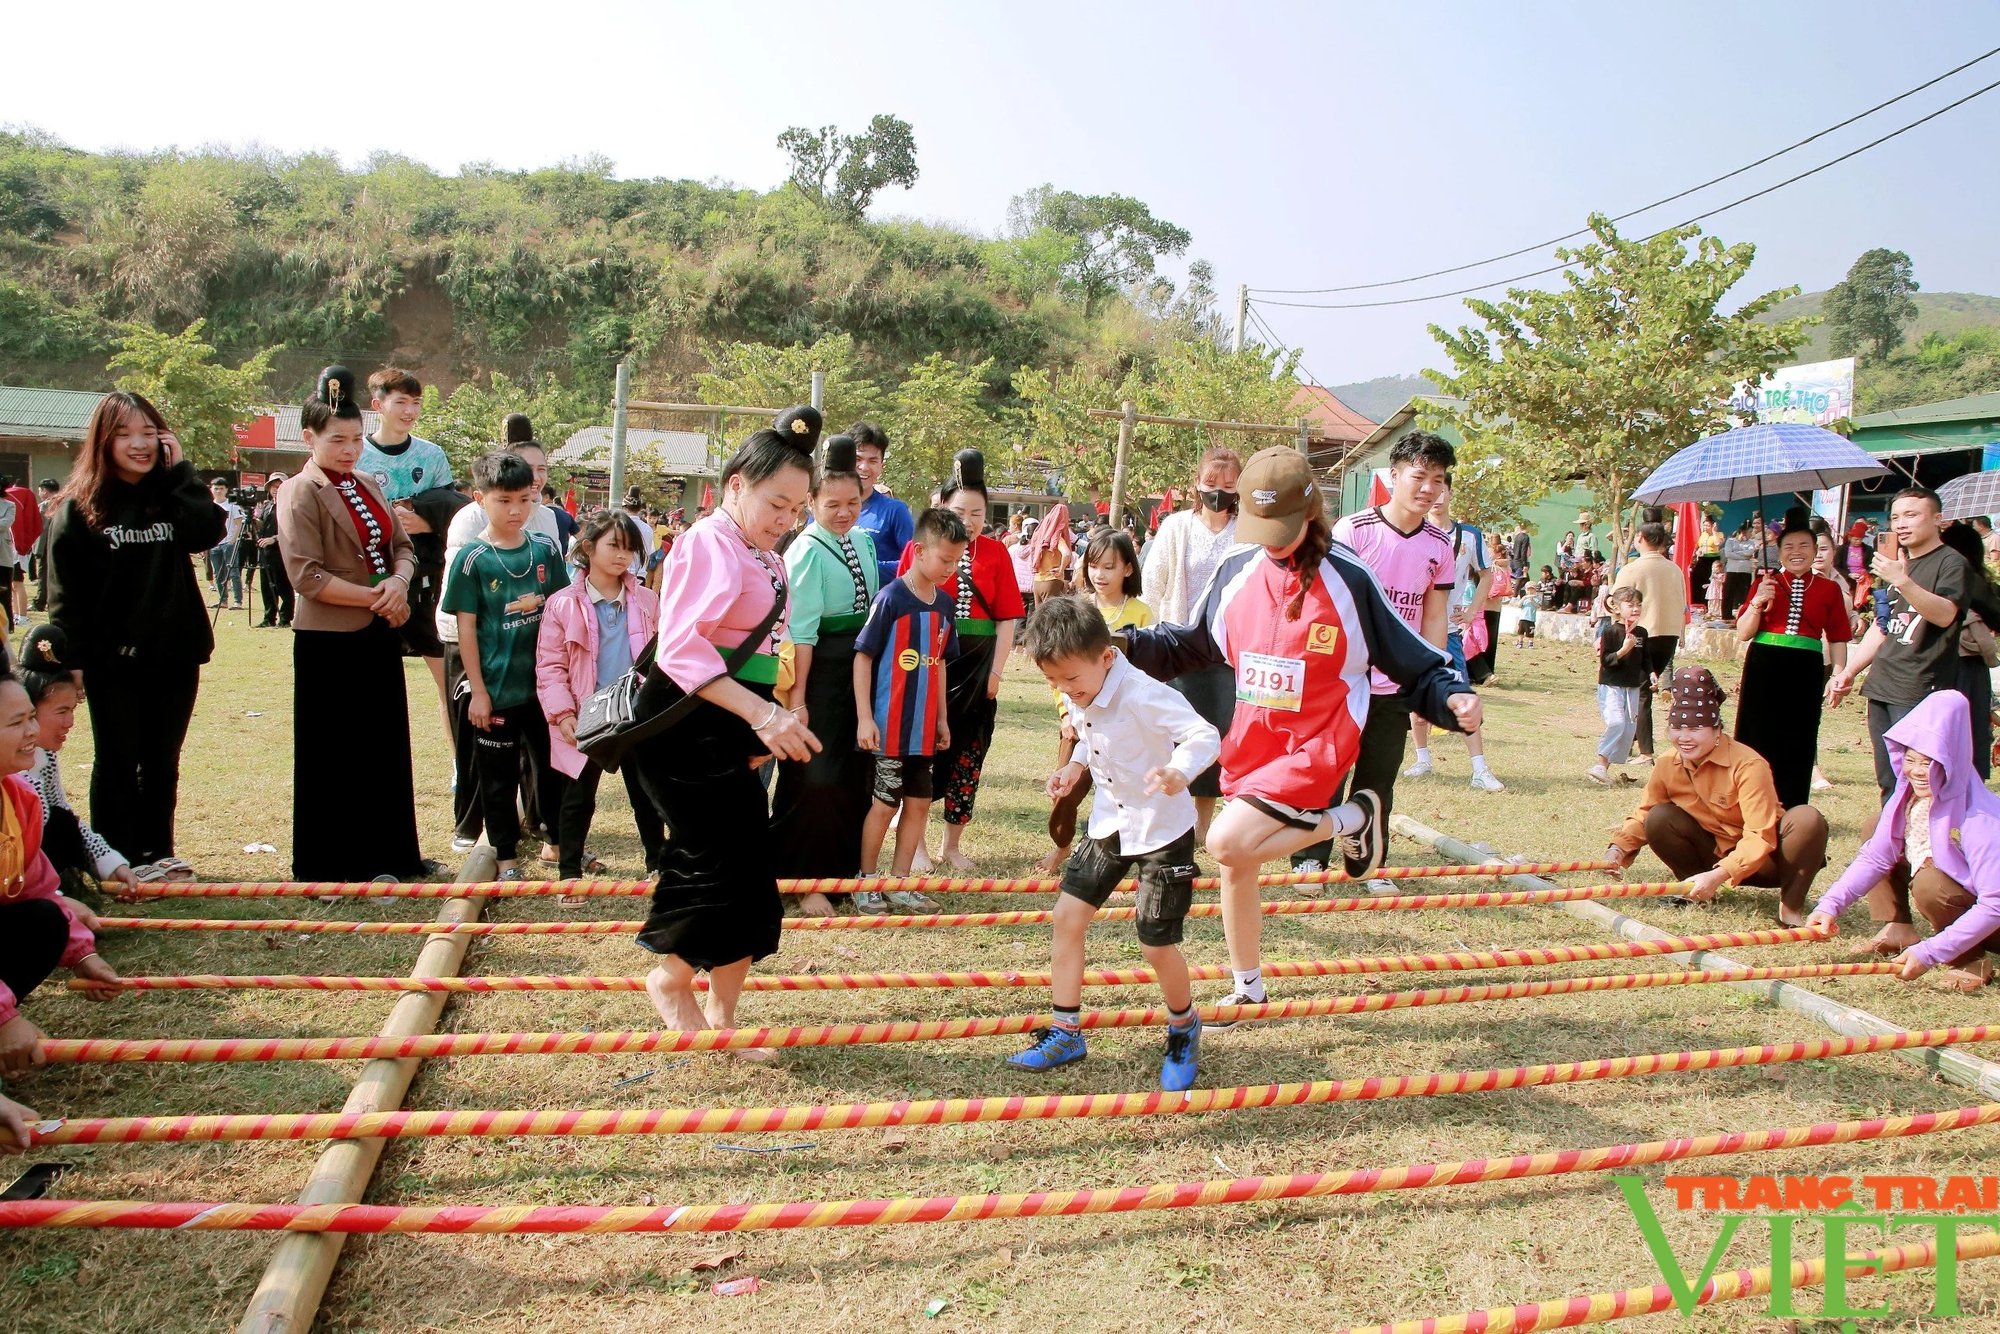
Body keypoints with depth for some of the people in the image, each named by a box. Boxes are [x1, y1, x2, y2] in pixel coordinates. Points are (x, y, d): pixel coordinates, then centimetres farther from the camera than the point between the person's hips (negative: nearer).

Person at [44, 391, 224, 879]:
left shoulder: (171, 495, 7)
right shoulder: (78, 507, -3)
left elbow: (206, 531, -15)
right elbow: (65, 593, -6)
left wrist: (179, 471, -11)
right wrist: (72, 662, -11)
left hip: (174, 654, 3)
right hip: (114, 659, -3)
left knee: (163, 763, 13)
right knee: (117, 763, 6)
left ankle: (158, 851, 24)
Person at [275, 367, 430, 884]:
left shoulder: (367, 486, 12)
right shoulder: (300, 493, -9)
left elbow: (402, 547, 11)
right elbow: (307, 577, -17)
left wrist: (399, 581, -11)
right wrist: (374, 597, -16)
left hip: (379, 635, 7)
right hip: (329, 642, -7)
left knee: (387, 747, 12)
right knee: (334, 757, 2)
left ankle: (389, 855, 23)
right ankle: (333, 864, 13)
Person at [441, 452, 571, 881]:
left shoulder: (546, 550, 0)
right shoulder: (473, 559, -9)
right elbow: (466, 628, -7)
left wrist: (540, 603, -10)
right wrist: (477, 691, -9)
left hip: (544, 683, 3)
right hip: (496, 688, -3)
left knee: (552, 765, 16)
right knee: (499, 776, 9)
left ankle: (560, 840, 33)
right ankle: (505, 855, 23)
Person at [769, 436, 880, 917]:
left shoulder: (862, 542, 8)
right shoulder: (807, 551, -14)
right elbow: (801, 630, -17)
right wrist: (797, 698, -19)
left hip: (860, 669, 8)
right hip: (820, 671, -8)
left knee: (857, 773, 15)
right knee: (815, 777, -1)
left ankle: (843, 867, 30)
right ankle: (808, 882, 12)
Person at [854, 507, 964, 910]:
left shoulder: (945, 604, 6)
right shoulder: (891, 599, -14)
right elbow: (862, 656, -12)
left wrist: (943, 718, 15)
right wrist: (864, 717, -15)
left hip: (925, 726, 6)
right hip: (889, 725, -6)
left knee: (919, 802, 10)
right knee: (885, 803, 4)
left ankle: (900, 883, 23)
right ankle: (865, 882, 21)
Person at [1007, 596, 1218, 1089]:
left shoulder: (1143, 696, -29)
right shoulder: (1078, 698, -4)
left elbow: (1205, 735, -35)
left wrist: (1179, 771, -54)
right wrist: (1075, 767, -6)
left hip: (1162, 830, -8)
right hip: (1109, 822, 8)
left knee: (1157, 945, -2)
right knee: (1067, 916, 6)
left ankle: (1184, 1030, 29)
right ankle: (1066, 1032, 20)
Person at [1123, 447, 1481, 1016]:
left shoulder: (1346, 579, -13)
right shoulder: (1236, 571, 0)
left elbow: (1412, 659, -7)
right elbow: (1188, 646, 13)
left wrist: (1453, 696, -25)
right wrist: (1127, 644, -1)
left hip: (1314, 746, -5)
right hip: (1248, 743, 5)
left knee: (1228, 842, -22)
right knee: (1236, 868, 12)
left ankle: (1348, 820, 1)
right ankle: (1247, 987, 34)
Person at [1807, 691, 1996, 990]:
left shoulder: (1978, 819, -30)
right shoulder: (1908, 796, -10)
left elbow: (1994, 905, -33)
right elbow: (1874, 857, -4)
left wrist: (1930, 952, -36)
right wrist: (1831, 904, -19)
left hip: (1984, 924, -7)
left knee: (1928, 881, -36)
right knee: (1874, 829, 0)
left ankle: (1973, 959, -10)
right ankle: (1898, 931, 3)